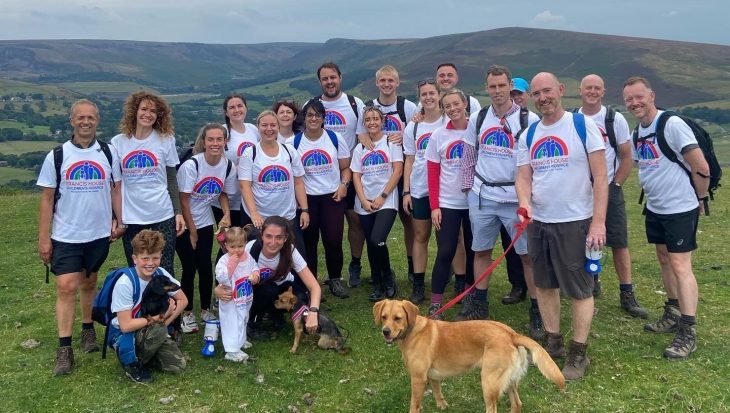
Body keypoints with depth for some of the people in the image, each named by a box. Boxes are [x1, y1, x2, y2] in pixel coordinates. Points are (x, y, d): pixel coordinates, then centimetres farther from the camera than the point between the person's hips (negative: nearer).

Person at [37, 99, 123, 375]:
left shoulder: (108, 154, 1)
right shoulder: (57, 156, -3)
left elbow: (116, 189, 8)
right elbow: (47, 199, -1)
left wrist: (121, 221, -3)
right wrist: (43, 238, -4)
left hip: (99, 233, 2)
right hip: (65, 236, -2)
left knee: (89, 283, 16)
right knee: (66, 287, -8)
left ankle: (88, 329, 34)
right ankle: (64, 349, -1)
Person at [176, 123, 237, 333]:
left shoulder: (228, 166, -8)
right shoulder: (191, 165, -22)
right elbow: (184, 200, -16)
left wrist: (227, 214, -11)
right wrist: (192, 232, -10)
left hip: (205, 223, 4)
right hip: (184, 224, -3)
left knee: (205, 267, 3)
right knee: (189, 268, -2)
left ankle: (206, 310, 23)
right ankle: (187, 314, 16)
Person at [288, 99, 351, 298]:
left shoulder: (335, 138, 2)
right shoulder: (294, 142, 1)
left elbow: (346, 167, 7)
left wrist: (343, 185, -10)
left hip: (332, 197, 0)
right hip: (306, 199, 0)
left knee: (333, 240, -4)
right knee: (308, 242, 4)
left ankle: (335, 279, 18)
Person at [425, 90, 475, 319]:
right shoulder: (438, 135, 1)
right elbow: (433, 173, 1)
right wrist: (434, 206, -5)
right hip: (447, 204, -1)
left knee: (473, 250, 11)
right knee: (445, 252, -3)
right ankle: (435, 302, 6)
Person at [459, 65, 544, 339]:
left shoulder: (529, 119, -5)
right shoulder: (477, 119, 7)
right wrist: (468, 187, 10)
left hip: (517, 198, -3)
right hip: (482, 196, 4)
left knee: (528, 254, 0)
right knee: (481, 251, 13)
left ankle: (536, 311, 12)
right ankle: (479, 303, 27)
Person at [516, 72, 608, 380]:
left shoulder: (583, 125, -7)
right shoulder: (529, 135, 7)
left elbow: (600, 176, -9)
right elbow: (523, 177, 5)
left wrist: (599, 222, -16)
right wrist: (525, 204, -17)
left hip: (574, 222, -5)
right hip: (538, 222, 5)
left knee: (579, 289, 3)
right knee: (544, 284, 15)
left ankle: (578, 353, 17)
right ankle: (552, 342, 31)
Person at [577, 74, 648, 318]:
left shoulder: (615, 119, -2)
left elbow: (627, 158, 1)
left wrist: (614, 186, -5)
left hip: (609, 190, -2)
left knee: (619, 243, -1)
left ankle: (627, 294, 7)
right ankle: (592, 282, 27)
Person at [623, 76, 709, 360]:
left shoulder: (672, 125, -18)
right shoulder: (638, 132, 6)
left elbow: (701, 168, -18)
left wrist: (699, 198, -5)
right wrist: (656, 194, 14)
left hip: (680, 209, -8)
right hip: (654, 209, 8)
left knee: (680, 265, -7)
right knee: (664, 259, 16)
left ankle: (688, 333, 0)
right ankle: (673, 315, 31)